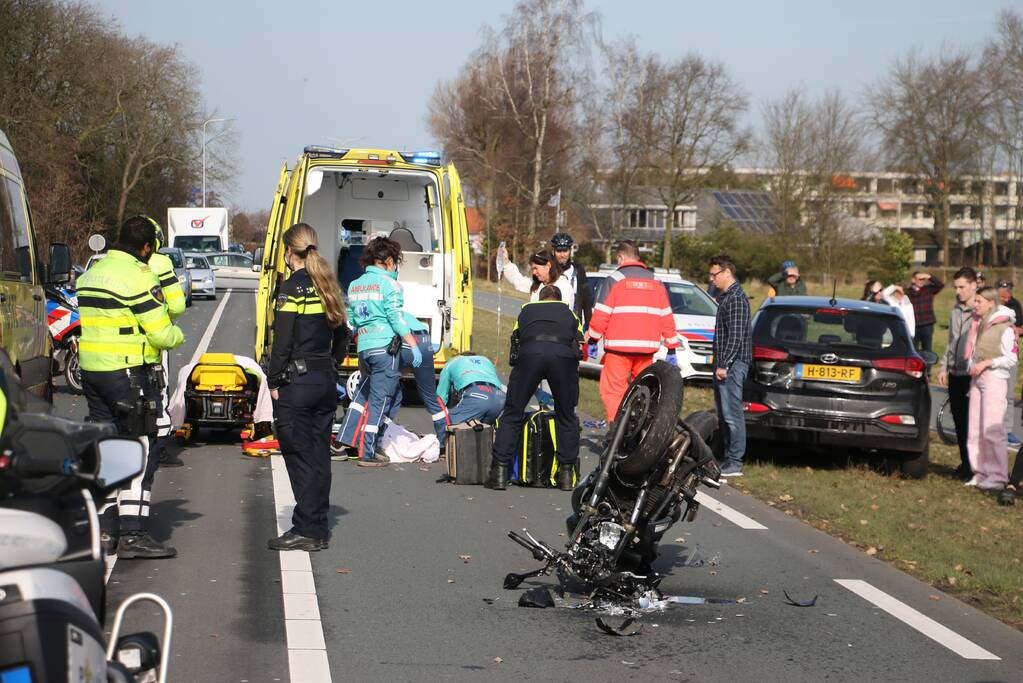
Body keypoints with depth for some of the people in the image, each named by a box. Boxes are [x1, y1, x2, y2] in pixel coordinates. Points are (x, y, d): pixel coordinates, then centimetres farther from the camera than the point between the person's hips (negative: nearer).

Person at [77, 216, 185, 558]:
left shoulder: (93, 272, 14)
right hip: (127, 373, -8)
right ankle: (132, 534, -9)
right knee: (140, 452, -5)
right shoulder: (138, 277, -13)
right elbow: (161, 335, -14)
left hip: (91, 371, 8)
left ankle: (104, 529, 16)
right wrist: (177, 334, 6)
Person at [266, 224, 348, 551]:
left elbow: (283, 341, -15)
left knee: (299, 457, -3)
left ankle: (307, 531, -2)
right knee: (319, 456, 11)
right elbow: (342, 334, 16)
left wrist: (274, 382, -9)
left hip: (296, 381, -8)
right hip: (326, 382, 8)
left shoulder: (292, 287, -13)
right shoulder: (327, 285, 10)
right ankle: (318, 530, 17)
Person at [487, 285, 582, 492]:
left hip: (530, 351, 0)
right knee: (566, 416, 17)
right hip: (563, 354, 0)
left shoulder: (526, 310, 36)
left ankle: (499, 472, 5)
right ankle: (566, 471, 16)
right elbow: (579, 343, 32)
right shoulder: (569, 312, 35)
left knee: (512, 414, 9)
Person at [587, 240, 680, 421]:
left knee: (613, 391, -4)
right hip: (647, 348, 5)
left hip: (619, 347, -5)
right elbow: (666, 317, 13)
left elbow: (601, 315, -5)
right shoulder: (655, 282, 14)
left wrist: (592, 339, 6)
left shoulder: (614, 280, -1)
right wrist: (671, 349, 15)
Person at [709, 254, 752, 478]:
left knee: (732, 414, -10)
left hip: (732, 364, -11)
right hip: (725, 364, 11)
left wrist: (723, 365, -22)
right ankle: (729, 458, 19)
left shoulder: (736, 298, -14)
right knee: (723, 414, 13)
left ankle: (734, 463, -9)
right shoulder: (727, 296, 19)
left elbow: (736, 335, -21)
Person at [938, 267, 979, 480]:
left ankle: (973, 467, 3)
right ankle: (965, 463, 19)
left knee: (971, 424, -4)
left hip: (972, 376, -7)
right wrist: (944, 367, 17)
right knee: (959, 422, 10)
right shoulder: (955, 311, 14)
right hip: (955, 375, 7)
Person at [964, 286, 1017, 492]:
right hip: (977, 378, 8)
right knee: (975, 429, 5)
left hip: (995, 379, -8)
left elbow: (1011, 358, -10)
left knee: (992, 429, -12)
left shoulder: (1004, 327, -8)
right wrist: (972, 367, 9)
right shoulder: (978, 324, 15)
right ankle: (980, 473, 11)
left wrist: (986, 363, -16)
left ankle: (998, 476, -10)